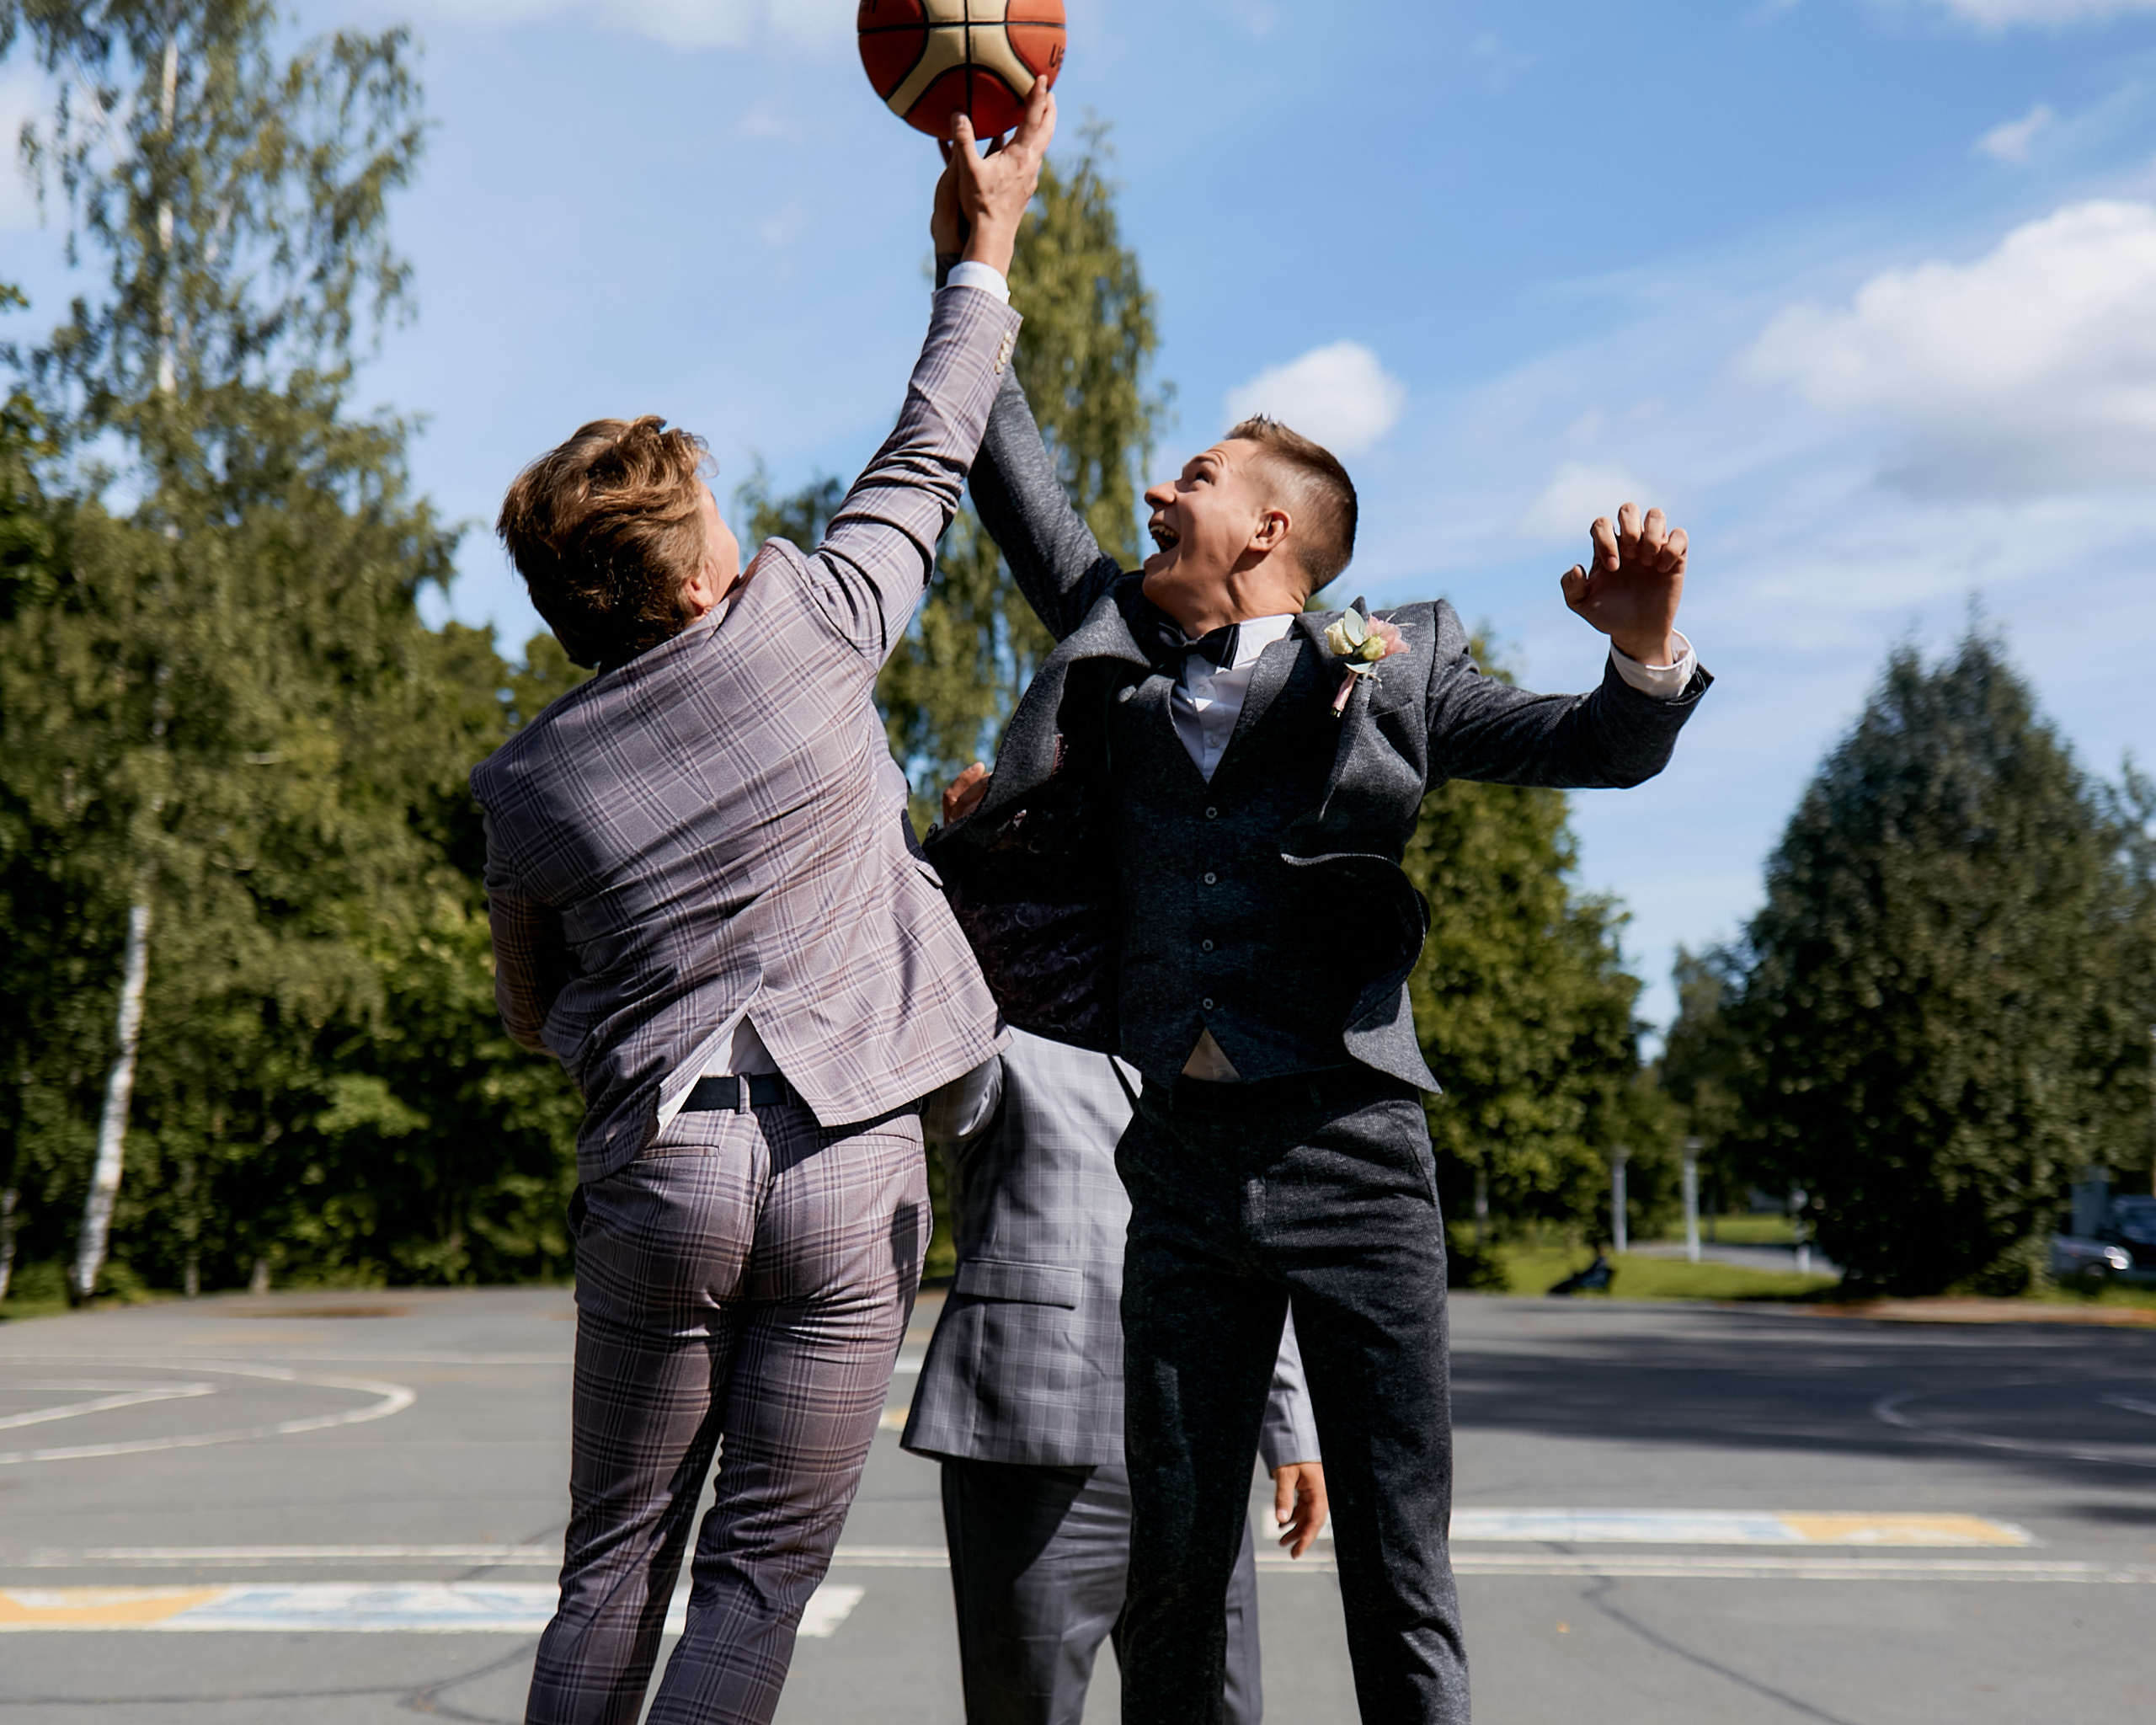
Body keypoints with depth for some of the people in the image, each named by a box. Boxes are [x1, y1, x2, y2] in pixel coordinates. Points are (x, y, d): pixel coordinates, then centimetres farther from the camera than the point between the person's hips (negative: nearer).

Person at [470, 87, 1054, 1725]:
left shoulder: (530, 782, 3)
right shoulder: (798, 626, -5)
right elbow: (921, 471, 11)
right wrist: (989, 247, 22)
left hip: (652, 1166, 2)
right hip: (848, 1159, -2)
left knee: (617, 1561, 14)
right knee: (763, 1571, 4)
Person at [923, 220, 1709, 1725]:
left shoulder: (1385, 670, 6)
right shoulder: (1119, 652, 16)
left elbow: (1607, 750, 2)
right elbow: (1018, 482, 23)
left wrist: (1645, 647, -21)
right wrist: (972, 264, 23)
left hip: (1349, 1155, -3)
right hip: (1180, 1163, 3)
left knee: (1400, 1577, 1)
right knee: (1172, 1571, 7)